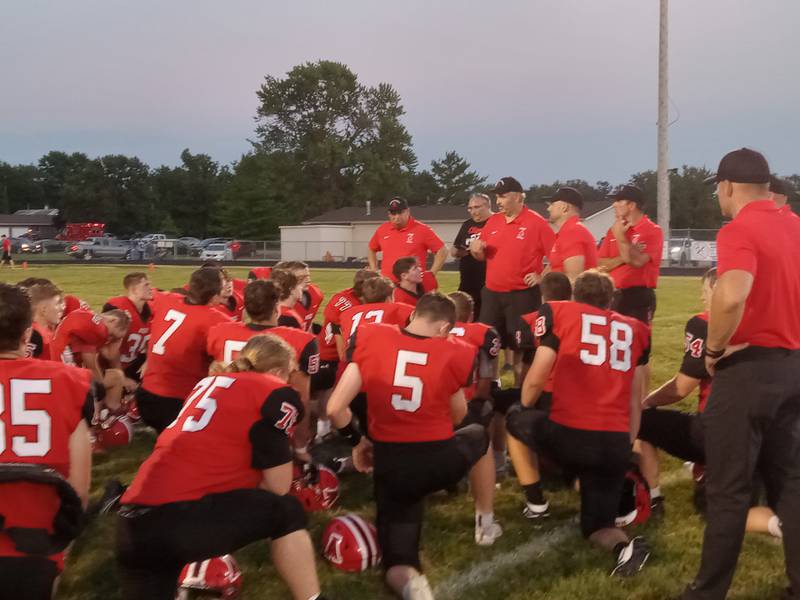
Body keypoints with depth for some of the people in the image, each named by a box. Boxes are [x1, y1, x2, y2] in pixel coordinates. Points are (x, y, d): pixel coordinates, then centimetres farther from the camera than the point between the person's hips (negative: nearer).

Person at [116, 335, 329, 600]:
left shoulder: (209, 382, 22)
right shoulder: (275, 394, 0)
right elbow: (278, 487, 1)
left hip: (133, 521, 7)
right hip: (180, 517, -7)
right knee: (287, 512, 13)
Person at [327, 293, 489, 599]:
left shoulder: (369, 339, -7)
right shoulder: (454, 353, -8)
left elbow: (335, 408, -9)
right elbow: (456, 417, 7)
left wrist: (357, 441, 8)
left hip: (391, 466, 0)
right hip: (441, 461, 0)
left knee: (398, 560, 15)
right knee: (478, 435, 36)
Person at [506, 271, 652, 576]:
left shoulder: (558, 313, 6)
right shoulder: (634, 330, 17)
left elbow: (536, 380, 3)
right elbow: (634, 399, 18)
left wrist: (524, 409, 23)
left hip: (569, 435, -3)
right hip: (616, 444, 4)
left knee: (515, 417, 28)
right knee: (596, 527, 19)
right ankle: (624, 545, -14)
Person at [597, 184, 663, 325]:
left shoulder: (653, 231, -6)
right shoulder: (614, 230, 12)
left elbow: (637, 261, -20)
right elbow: (600, 265, 6)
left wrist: (620, 236, -12)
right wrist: (623, 257, -10)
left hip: (639, 297, -6)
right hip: (612, 296, 7)